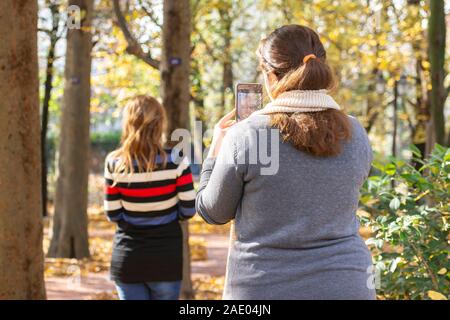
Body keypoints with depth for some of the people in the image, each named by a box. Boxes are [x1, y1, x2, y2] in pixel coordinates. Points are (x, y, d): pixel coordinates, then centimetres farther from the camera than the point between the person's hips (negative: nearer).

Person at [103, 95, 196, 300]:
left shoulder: (114, 163, -7)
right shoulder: (175, 161, -11)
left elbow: (113, 214, -3)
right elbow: (189, 210, -7)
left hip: (127, 258, 1)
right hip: (166, 258, -1)